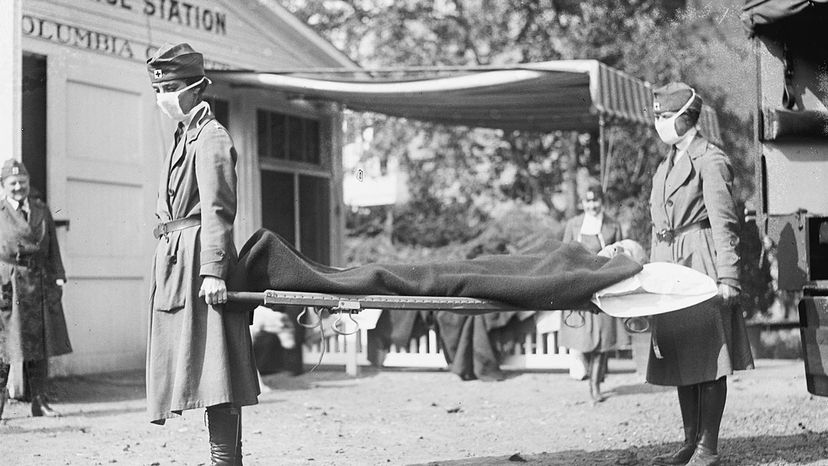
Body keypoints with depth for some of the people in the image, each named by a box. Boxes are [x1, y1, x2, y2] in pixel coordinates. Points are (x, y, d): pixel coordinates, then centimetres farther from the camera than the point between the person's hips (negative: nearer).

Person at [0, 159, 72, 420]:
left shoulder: (42, 211, 13)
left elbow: (53, 249, 13)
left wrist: (58, 278, 4)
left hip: (39, 284, 4)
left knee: (39, 342, 6)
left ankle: (39, 401, 12)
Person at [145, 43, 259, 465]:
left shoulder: (211, 137, -7)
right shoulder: (184, 136, 22)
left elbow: (217, 208, -16)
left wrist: (212, 269, -24)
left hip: (198, 257, -10)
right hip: (174, 258, 10)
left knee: (211, 363, -12)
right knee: (196, 363, 10)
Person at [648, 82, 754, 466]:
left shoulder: (710, 161, -7)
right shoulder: (666, 165, 18)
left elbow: (724, 225, -12)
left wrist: (727, 278, -18)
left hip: (701, 262, -8)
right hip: (669, 264, 8)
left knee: (709, 360, -5)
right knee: (680, 361, 10)